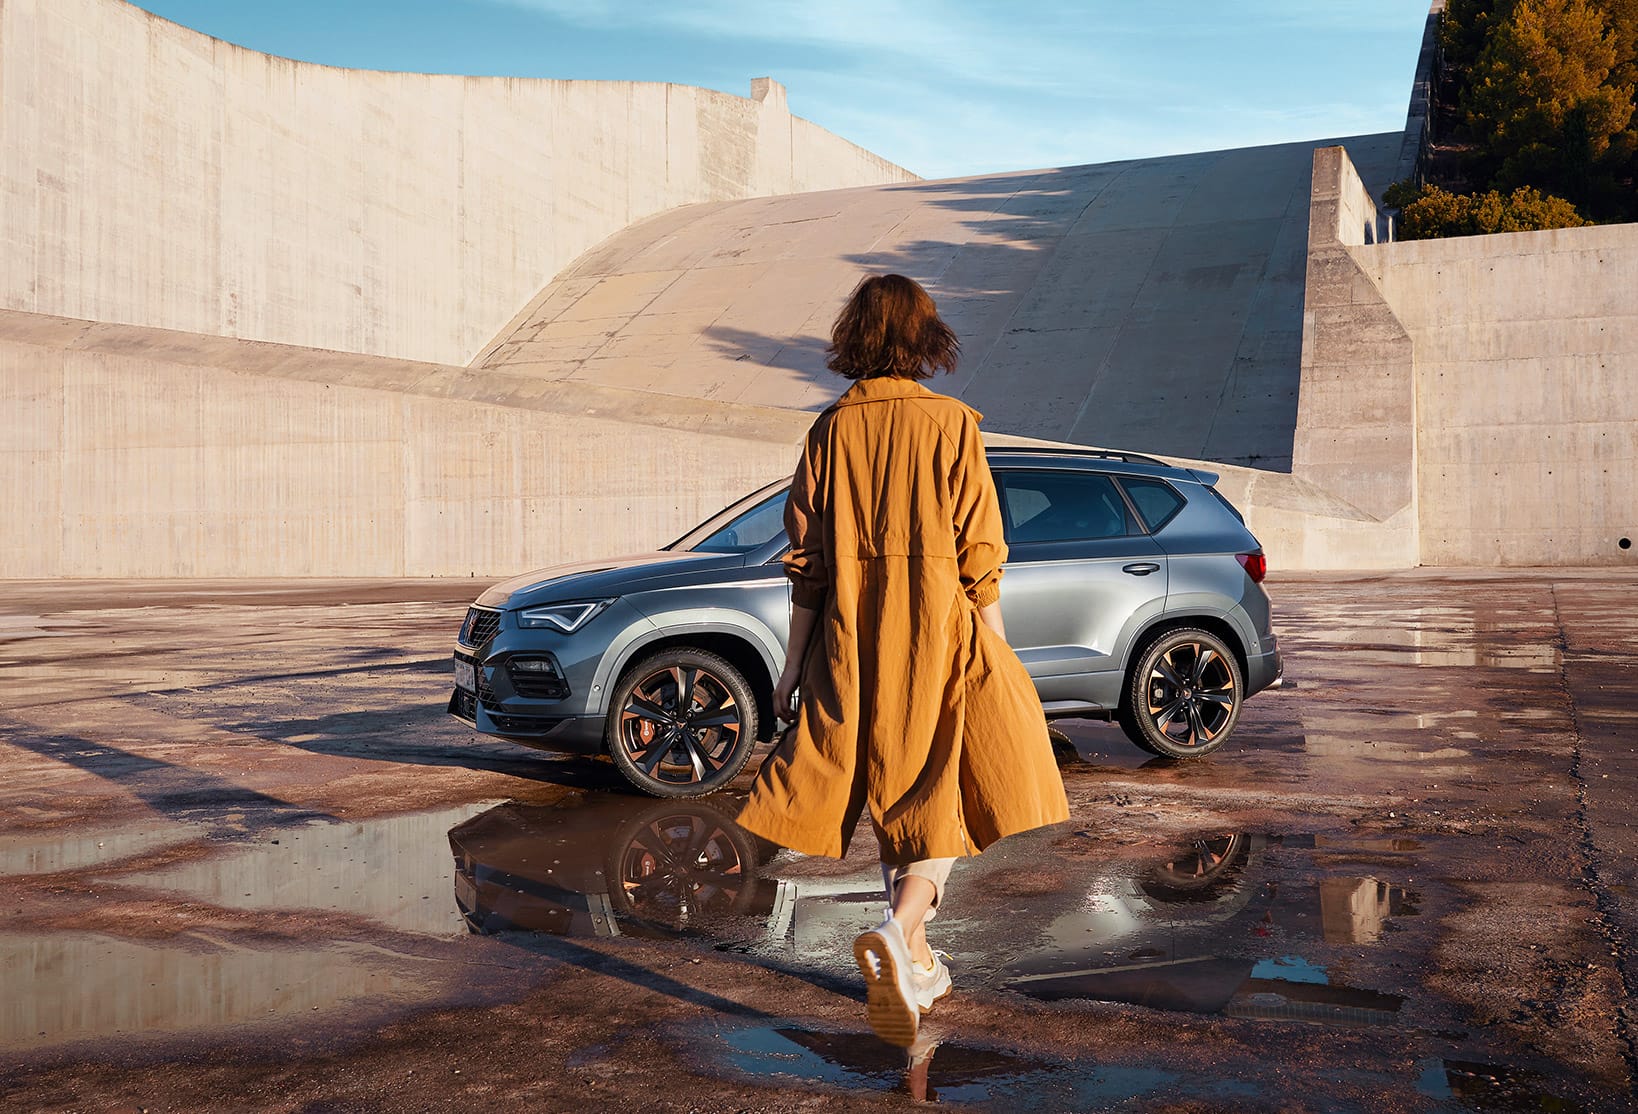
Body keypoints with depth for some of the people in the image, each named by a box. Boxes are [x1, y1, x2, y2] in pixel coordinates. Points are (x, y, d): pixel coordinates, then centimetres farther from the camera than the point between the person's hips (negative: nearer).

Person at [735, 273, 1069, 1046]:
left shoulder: (831, 429, 1)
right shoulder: (950, 423, -6)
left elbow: (807, 557, 1)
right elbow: (978, 554, -7)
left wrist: (794, 663, 7)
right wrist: (994, 659, 2)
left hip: (852, 638, 4)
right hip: (937, 631, -3)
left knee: (890, 788, 15)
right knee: (942, 795, 7)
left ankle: (916, 963, 26)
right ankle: (898, 932, -15)